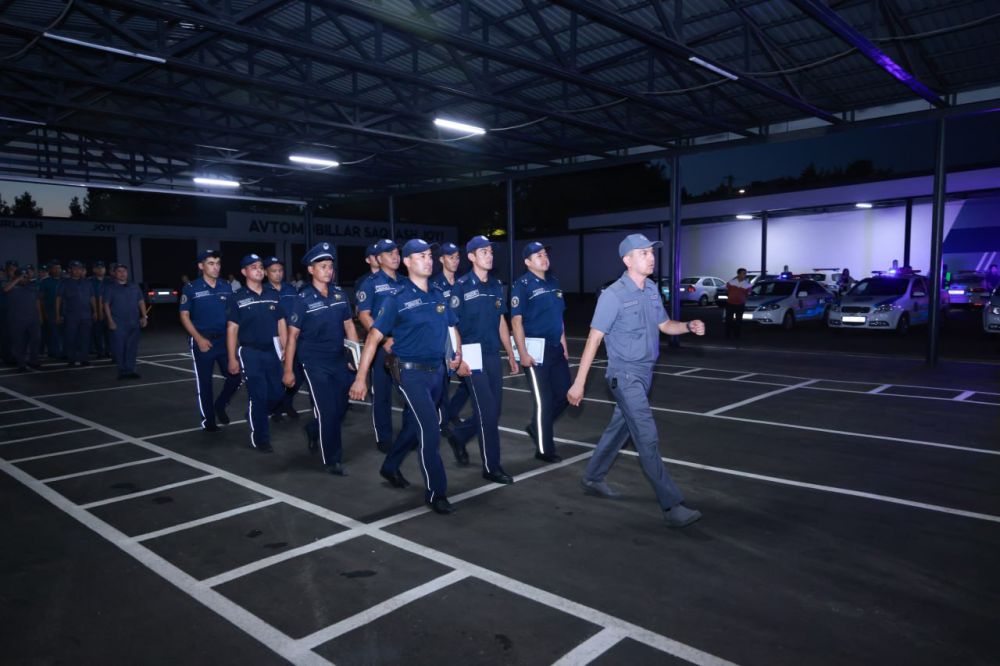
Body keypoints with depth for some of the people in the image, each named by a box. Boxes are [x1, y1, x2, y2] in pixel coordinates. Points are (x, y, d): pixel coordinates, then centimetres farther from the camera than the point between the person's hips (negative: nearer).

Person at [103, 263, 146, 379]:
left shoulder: (134, 287, 14)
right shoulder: (110, 288, 4)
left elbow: (141, 302, 15)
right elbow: (106, 305, -1)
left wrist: (144, 317, 5)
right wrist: (110, 321, -9)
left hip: (134, 322, 3)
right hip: (118, 324, -3)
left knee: (132, 347, 2)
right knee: (119, 347, -4)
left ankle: (130, 370, 8)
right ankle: (122, 371, 3)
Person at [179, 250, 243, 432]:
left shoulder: (226, 287, 6)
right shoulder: (191, 288, -5)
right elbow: (184, 316, -4)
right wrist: (199, 338, -14)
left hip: (225, 339, 3)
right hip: (202, 341, -3)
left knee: (235, 377, 1)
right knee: (204, 382, 4)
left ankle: (220, 405, 27)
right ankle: (208, 420, 18)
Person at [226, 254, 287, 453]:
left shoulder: (273, 295, 7)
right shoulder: (238, 298, -4)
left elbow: (281, 324, 11)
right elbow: (232, 330, -4)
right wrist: (232, 359, -7)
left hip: (271, 350, 4)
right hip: (250, 352, -4)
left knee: (278, 393, 7)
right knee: (258, 395, -3)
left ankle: (255, 417, 36)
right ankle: (260, 438, 11)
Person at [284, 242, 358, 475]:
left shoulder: (339, 294, 3)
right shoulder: (303, 299, -10)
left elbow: (349, 326, 11)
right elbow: (292, 336, -7)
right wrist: (288, 370, -7)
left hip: (339, 360, 5)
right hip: (314, 363, -5)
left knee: (341, 407, 12)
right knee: (327, 411, -3)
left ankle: (313, 430, 42)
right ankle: (332, 459, 14)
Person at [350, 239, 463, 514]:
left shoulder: (438, 296, 8)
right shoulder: (397, 299, -9)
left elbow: (453, 327, 23)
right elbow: (374, 337, -11)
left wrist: (458, 353, 8)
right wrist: (361, 377, -14)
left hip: (437, 371, 6)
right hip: (411, 373, -6)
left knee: (414, 425, 18)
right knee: (430, 430, -10)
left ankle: (390, 467, 41)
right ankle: (435, 492, 4)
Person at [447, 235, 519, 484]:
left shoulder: (496, 285, 11)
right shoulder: (462, 286, -8)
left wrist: (511, 355, 15)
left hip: (493, 355, 7)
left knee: (494, 409, 11)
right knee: (487, 411, -5)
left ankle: (458, 436, 36)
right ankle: (491, 467, 8)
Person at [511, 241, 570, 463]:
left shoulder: (553, 282, 12)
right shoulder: (522, 285, -9)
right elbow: (516, 321, -13)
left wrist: (564, 344, 14)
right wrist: (523, 353, -18)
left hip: (555, 348, 7)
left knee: (564, 394, 10)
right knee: (544, 400, 0)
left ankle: (536, 428, 31)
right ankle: (544, 449, 14)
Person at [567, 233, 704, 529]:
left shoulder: (651, 290, 6)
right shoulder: (613, 295, -16)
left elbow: (664, 325, 17)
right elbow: (594, 339, -16)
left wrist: (689, 326, -6)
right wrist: (579, 383, -16)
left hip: (644, 374, 8)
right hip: (625, 376, -8)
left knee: (619, 428, 18)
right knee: (648, 437, -9)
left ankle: (592, 478, 36)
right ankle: (671, 505, -4)